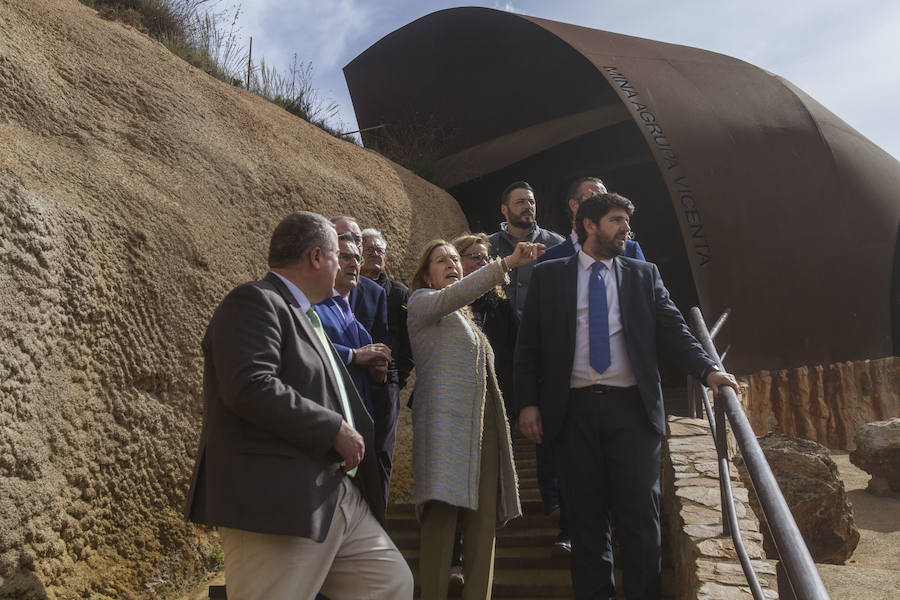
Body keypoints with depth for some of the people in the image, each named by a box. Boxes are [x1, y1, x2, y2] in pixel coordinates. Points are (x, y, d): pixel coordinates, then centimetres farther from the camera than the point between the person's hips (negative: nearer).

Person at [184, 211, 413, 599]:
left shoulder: (304, 315, 21)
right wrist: (334, 429, -18)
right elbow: (250, 387, -24)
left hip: (336, 495, 10)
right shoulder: (254, 302, -10)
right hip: (275, 501, -9)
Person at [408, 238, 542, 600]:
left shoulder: (463, 317, 28)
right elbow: (451, 295, -17)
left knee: (484, 522, 2)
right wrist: (507, 263, -23)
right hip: (446, 423, -7)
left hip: (484, 426, 7)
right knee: (441, 517, -11)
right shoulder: (422, 302, 6)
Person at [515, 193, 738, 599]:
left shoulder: (644, 275, 13)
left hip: (632, 408, 1)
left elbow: (673, 330, 6)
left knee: (640, 515, 3)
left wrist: (707, 369, -11)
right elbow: (529, 344, 5)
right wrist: (528, 402, -4)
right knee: (586, 516, 7)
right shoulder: (549, 275, 8)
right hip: (574, 410, -1)